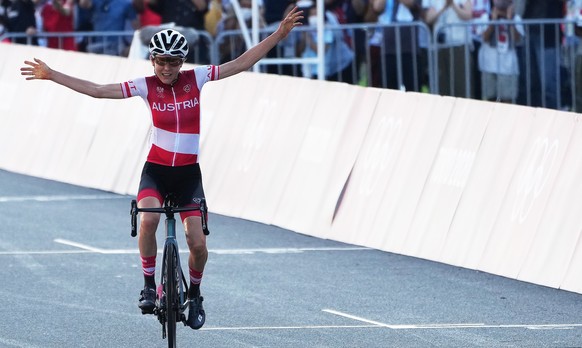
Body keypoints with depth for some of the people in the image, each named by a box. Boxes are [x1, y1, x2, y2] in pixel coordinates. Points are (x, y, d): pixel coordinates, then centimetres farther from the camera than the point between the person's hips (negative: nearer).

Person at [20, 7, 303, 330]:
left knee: (198, 243, -7)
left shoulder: (196, 78, -4)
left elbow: (241, 63, -3)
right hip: (156, 169, -1)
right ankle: (149, 285, -10)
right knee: (148, 220, -30)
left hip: (188, 172, 1)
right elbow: (96, 90, -7)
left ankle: (194, 294, 23)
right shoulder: (146, 86, -5)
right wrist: (51, 75, -12)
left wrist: (279, 33, -9)